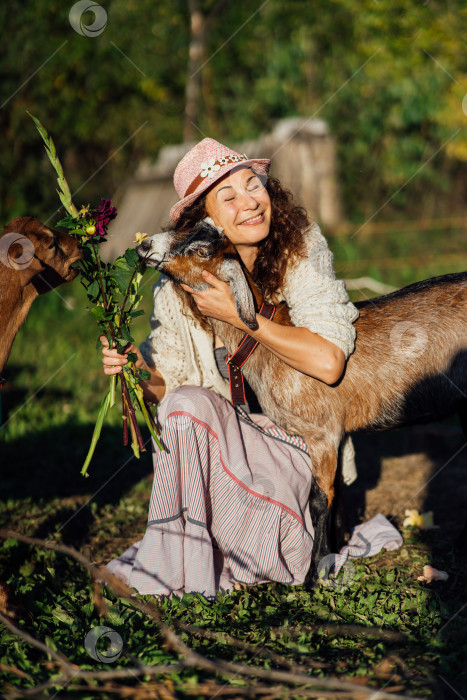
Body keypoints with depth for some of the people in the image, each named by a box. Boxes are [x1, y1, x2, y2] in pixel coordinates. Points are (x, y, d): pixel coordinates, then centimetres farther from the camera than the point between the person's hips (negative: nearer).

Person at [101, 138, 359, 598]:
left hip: (297, 438, -2)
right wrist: (136, 368, -23)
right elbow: (165, 385, -1)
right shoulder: (178, 283, -7)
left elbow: (328, 363, -27)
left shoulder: (301, 251, -15)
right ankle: (179, 573, -20)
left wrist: (239, 315, -25)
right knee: (187, 403, -31)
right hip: (220, 435, 3)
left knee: (257, 549, -26)